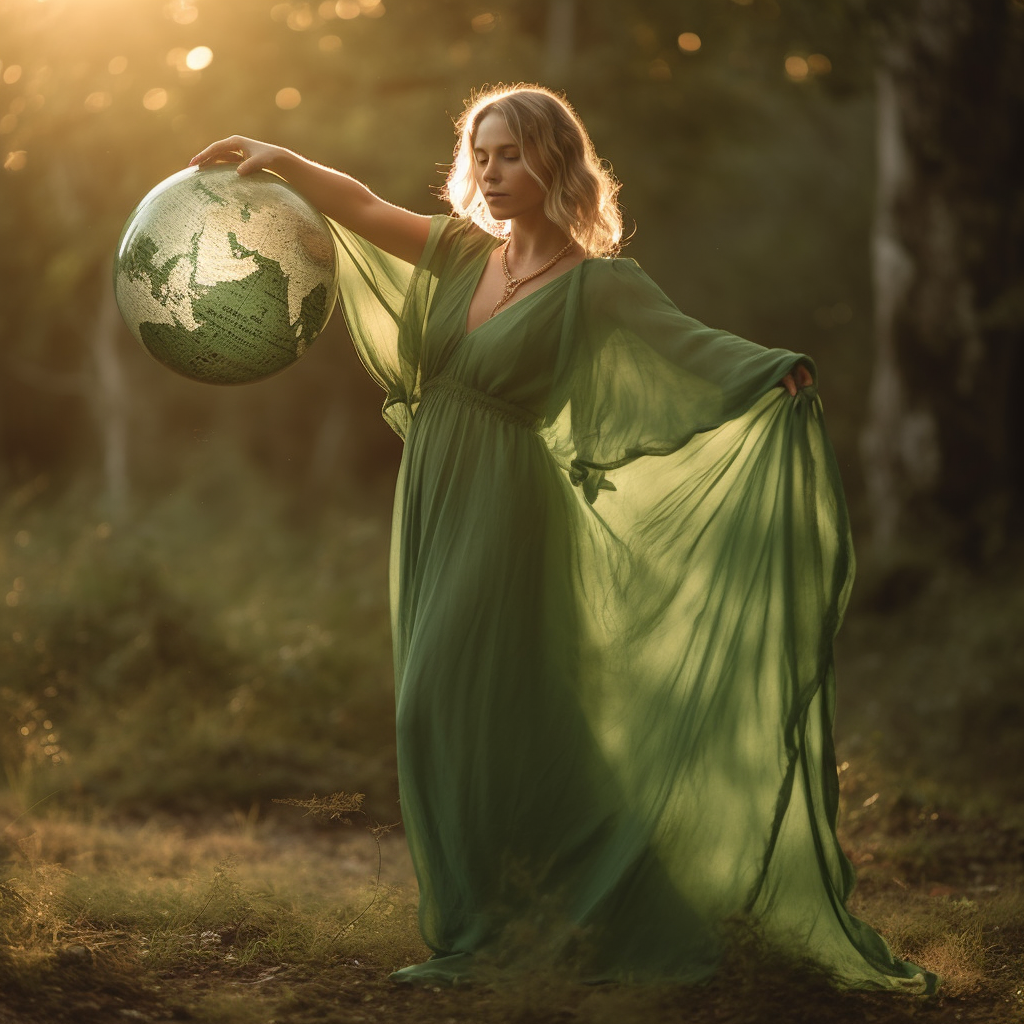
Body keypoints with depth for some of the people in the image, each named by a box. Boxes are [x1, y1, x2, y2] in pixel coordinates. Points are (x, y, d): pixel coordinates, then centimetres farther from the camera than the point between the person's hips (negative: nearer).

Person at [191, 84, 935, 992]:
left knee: (455, 712, -8)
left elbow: (694, 346, -19)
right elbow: (367, 211, 16)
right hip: (439, 521, 7)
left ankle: (489, 930, 5)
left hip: (503, 529, -7)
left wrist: (774, 378, -36)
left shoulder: (596, 285, -11)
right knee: (442, 719, 12)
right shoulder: (467, 254, 8)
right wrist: (283, 161, 6)